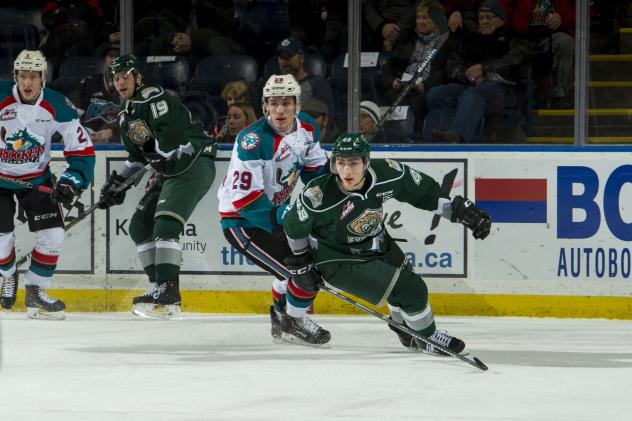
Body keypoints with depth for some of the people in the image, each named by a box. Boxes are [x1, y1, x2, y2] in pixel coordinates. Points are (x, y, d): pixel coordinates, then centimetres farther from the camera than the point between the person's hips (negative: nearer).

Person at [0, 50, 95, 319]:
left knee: (53, 235, -8)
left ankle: (34, 292, 10)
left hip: (37, 178, 2)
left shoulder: (57, 106, -15)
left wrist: (72, 182, -19)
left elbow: (82, 149, -8)